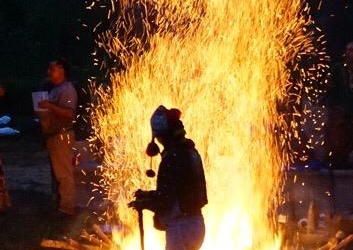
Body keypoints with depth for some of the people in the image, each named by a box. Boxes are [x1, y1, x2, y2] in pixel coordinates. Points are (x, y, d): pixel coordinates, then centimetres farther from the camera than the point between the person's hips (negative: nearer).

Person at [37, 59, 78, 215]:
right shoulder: (56, 89, 18)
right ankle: (62, 203, 23)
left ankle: (67, 207, -6)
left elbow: (69, 113, -26)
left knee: (64, 174, -8)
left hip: (62, 136, -11)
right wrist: (43, 110, 14)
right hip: (53, 136, 11)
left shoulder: (67, 90, -14)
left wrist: (50, 106, -27)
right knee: (58, 172, 15)